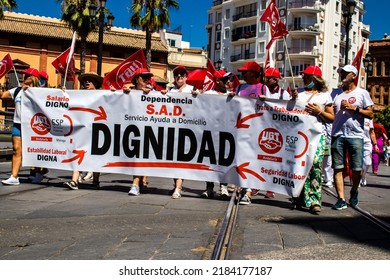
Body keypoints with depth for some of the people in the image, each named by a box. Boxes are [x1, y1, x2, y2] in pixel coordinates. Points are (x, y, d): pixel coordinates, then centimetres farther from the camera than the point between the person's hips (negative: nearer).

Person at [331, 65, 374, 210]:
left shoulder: (362, 93, 8)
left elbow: (370, 114, 2)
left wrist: (354, 108, -9)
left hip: (356, 135, -3)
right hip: (337, 135, 3)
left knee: (357, 169, 0)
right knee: (337, 168, -3)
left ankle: (354, 191, 26)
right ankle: (341, 199, 0)